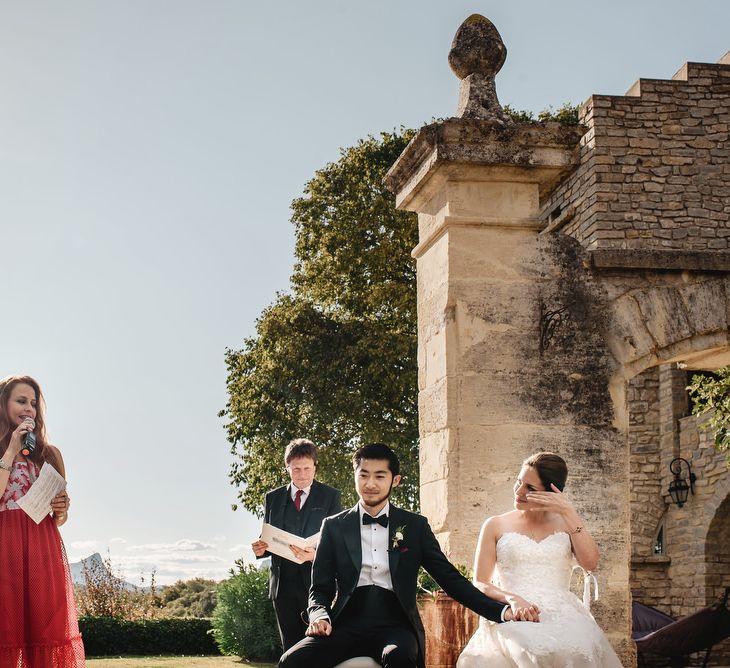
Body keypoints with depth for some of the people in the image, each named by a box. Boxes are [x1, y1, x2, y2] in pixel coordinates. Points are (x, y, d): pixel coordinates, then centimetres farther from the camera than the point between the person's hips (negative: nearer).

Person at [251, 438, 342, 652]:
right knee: (290, 648, 7)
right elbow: (268, 539, 17)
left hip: (317, 583, -3)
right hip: (283, 583, 3)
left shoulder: (330, 496, 3)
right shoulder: (273, 498, 13)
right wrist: (260, 549, -7)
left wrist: (315, 555, -21)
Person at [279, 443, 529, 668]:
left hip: (395, 624, -1)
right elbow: (320, 588, 13)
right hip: (348, 624, 1)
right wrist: (319, 616, -11)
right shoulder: (334, 527, 12)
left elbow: (450, 578, 9)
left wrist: (502, 611, -3)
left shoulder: (415, 526, 11)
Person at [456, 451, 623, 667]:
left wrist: (569, 512, -4)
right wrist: (512, 599, -12)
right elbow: (480, 585, 8)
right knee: (533, 650, -39)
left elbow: (590, 562, -2)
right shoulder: (496, 526, 13)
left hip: (562, 618, 2)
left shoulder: (567, 524, 17)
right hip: (513, 621, -2)